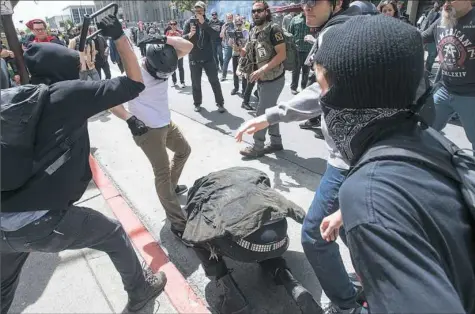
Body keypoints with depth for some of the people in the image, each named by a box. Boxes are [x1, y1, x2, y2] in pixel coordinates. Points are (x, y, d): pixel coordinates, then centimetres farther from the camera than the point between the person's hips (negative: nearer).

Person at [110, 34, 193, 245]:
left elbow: (188, 46, -9)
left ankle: (172, 186, 47)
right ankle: (178, 223, -5)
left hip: (167, 124, 8)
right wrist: (130, 120, -26)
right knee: (162, 172, -10)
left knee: (184, 151, 25)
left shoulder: (164, 65, -5)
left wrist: (165, 40, -23)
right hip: (148, 130, -8)